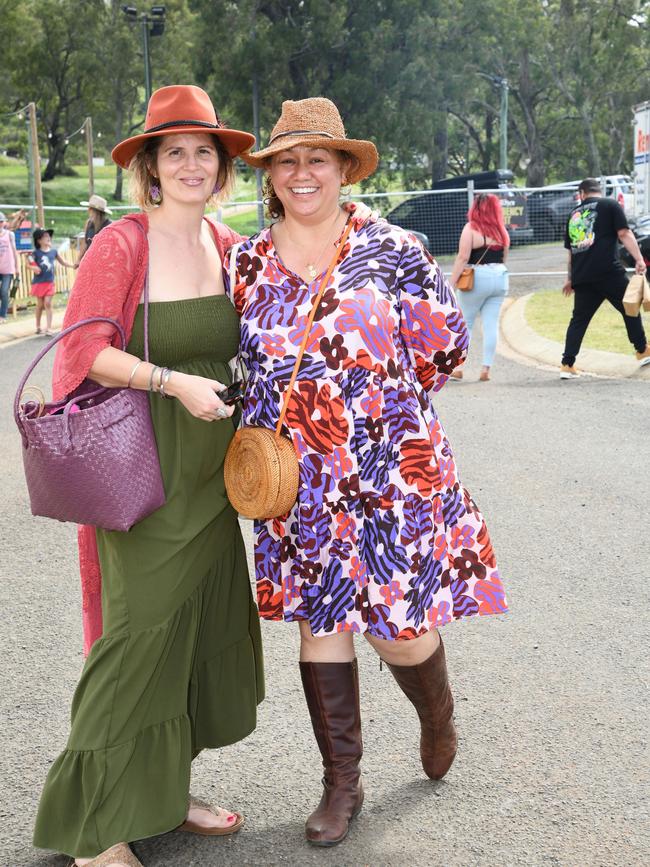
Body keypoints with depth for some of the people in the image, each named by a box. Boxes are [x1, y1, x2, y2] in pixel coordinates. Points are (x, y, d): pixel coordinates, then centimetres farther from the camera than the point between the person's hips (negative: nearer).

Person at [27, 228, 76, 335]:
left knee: (48, 304, -5)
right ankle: (38, 326, 26)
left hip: (49, 282, 1)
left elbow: (63, 262, 13)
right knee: (40, 304, 9)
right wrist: (33, 268, -23)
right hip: (39, 282, -1)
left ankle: (48, 328, -6)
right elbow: (28, 264, -2)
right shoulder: (36, 253, -7)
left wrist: (73, 265, 0)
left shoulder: (53, 251, 2)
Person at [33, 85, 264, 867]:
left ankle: (164, 794, 29)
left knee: (203, 626, 12)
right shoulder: (120, 246, -10)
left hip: (210, 473, 7)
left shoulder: (228, 247, 9)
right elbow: (85, 349, -15)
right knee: (142, 633, -5)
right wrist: (173, 382, -25)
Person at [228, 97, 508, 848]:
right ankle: (341, 783, 25)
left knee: (398, 625, 1)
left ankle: (437, 716, 37)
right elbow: (234, 360, 16)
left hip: (389, 470, -2)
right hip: (299, 478, 3)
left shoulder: (391, 250, -4)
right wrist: (301, 412, 9)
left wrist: (376, 400, 6)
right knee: (319, 620, 8)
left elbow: (445, 346, 1)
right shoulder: (246, 264, 4)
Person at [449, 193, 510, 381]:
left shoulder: (471, 228, -9)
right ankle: (486, 369, 3)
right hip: (500, 277, 4)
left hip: (477, 279, -4)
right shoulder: (501, 231, 7)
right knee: (491, 325, 5)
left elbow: (463, 257, -15)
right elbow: (503, 257, 13)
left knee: (465, 324, 7)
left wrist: (451, 282, -14)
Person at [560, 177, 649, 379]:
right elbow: (624, 233, -6)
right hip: (609, 272, -4)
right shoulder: (610, 205, 6)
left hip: (581, 277, 4)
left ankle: (567, 365, 4)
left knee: (579, 319, 10)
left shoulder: (574, 213, 20)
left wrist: (570, 278, 32)